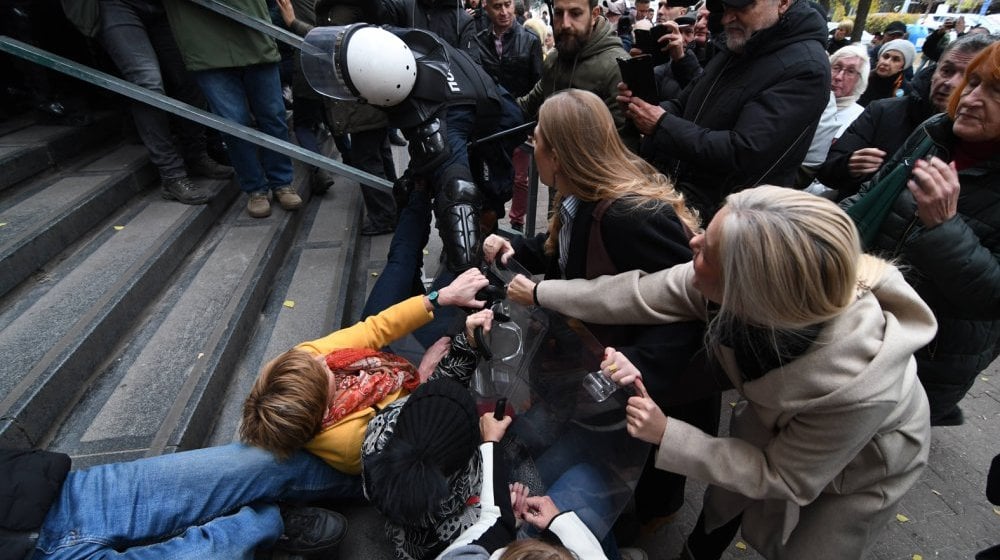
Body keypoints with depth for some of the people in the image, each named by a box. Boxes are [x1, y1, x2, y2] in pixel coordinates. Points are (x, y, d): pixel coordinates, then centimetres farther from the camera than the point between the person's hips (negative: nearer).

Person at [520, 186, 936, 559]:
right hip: (778, 424, 4)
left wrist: (666, 435, -31)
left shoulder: (856, 384, -45)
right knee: (723, 506, 22)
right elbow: (638, 295, -21)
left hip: (859, 470, -3)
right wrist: (540, 292, -12)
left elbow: (785, 478, -27)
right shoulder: (732, 284, -36)